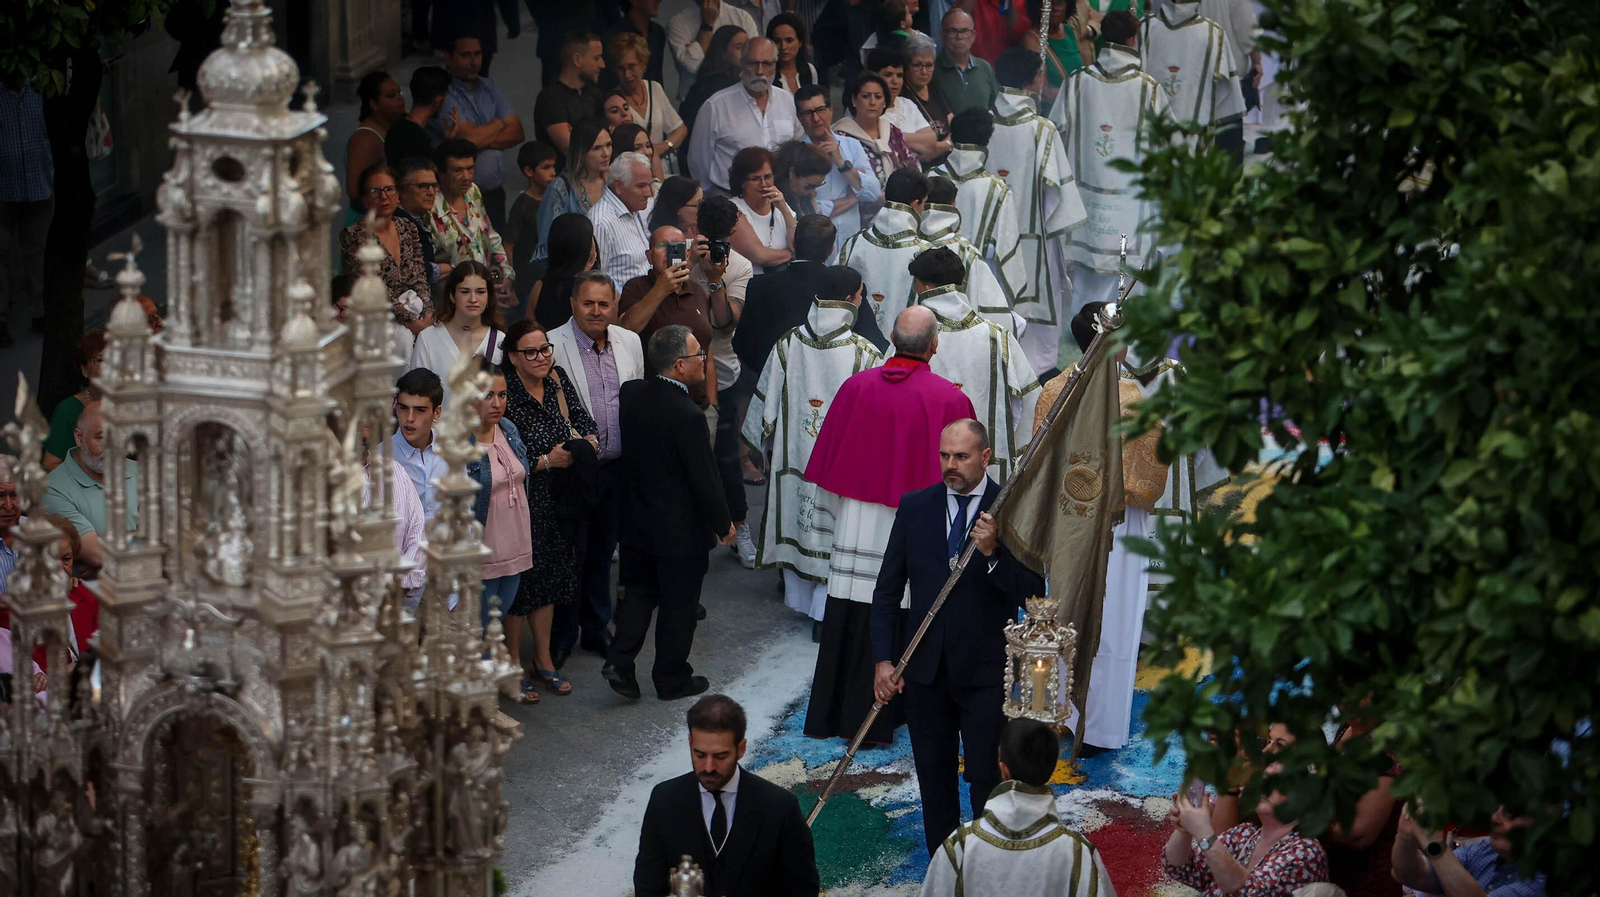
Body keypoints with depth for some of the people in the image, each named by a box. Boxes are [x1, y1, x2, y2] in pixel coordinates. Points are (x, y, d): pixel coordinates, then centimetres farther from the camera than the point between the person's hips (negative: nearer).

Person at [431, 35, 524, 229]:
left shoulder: (489, 88, 11)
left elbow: (517, 132, 4)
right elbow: (468, 136, -21)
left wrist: (481, 139, -14)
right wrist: (498, 124, -1)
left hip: (493, 192, 6)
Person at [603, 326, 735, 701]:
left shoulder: (631, 393, -6)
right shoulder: (688, 416, -26)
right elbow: (704, 477, -19)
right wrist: (723, 524, -5)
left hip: (636, 521, 6)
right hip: (681, 529, -6)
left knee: (639, 590, 20)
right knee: (679, 603, 10)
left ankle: (620, 660, 7)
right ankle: (672, 678, 21)